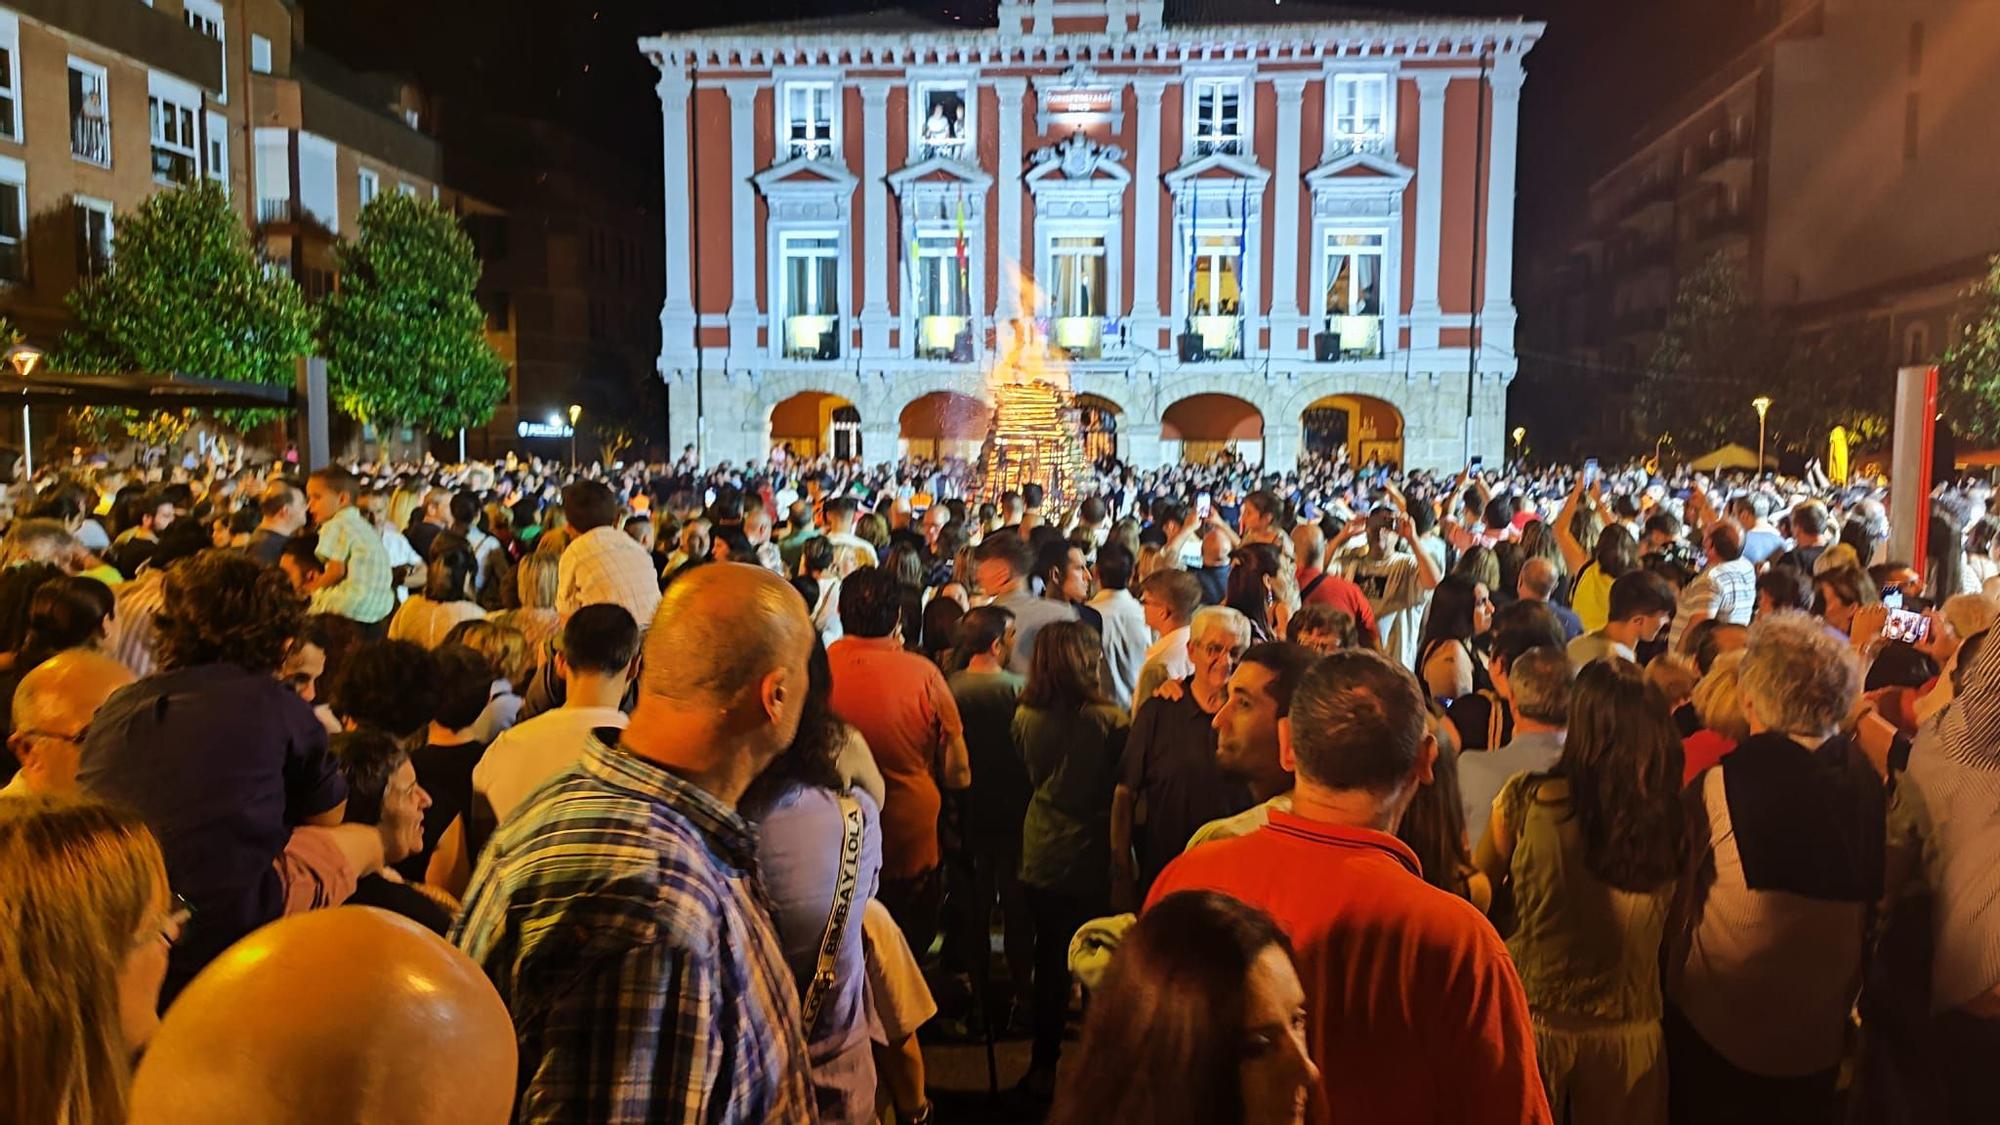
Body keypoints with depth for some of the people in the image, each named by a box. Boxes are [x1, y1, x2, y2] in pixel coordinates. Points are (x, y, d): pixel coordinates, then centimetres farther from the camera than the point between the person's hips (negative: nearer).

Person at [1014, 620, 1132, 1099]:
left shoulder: (1025, 715, -7)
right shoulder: (1107, 718, -20)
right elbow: (1124, 786, -10)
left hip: (1042, 856, 4)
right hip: (1093, 856, -3)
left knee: (1049, 960, 16)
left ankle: (1044, 1067, 26)